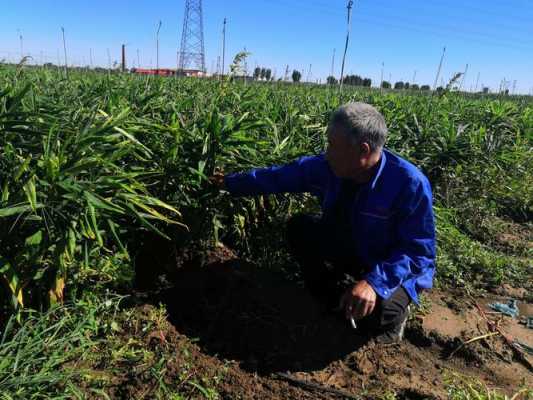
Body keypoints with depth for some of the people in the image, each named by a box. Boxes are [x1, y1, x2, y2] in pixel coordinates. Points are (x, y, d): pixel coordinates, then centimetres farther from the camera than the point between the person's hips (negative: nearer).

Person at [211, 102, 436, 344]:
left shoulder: (411, 184, -31)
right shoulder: (327, 168, -16)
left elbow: (420, 251, -26)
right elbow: (277, 177, -5)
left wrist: (374, 282, -40)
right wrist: (230, 183, 2)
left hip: (395, 270, -5)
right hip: (348, 249, 6)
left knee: (375, 316, -33)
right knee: (298, 227, -9)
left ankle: (390, 311, 7)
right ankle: (340, 294, 7)